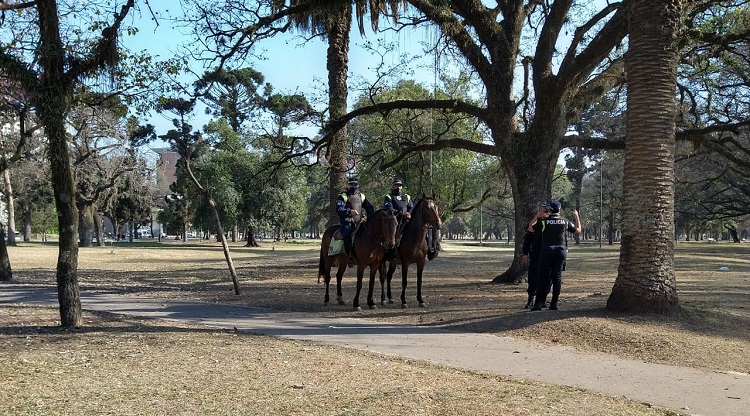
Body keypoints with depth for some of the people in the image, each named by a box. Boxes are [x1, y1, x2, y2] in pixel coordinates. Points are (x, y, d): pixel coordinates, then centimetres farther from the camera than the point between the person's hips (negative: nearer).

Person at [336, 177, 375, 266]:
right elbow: (339, 209, -12)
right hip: (347, 222, -5)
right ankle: (350, 257, -25)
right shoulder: (342, 196, 3)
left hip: (359, 222, 5)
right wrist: (350, 211, -28)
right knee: (347, 235, -28)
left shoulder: (361, 196, 20)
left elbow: (369, 208, 25)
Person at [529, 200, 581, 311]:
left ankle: (538, 303, -4)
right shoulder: (565, 221, 0)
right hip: (561, 251, 2)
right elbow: (578, 230, 13)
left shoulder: (544, 221, -8)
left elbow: (530, 228, 4)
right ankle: (554, 304, 3)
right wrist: (577, 217, 26)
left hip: (547, 251, -2)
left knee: (543, 277, 1)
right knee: (557, 277, 6)